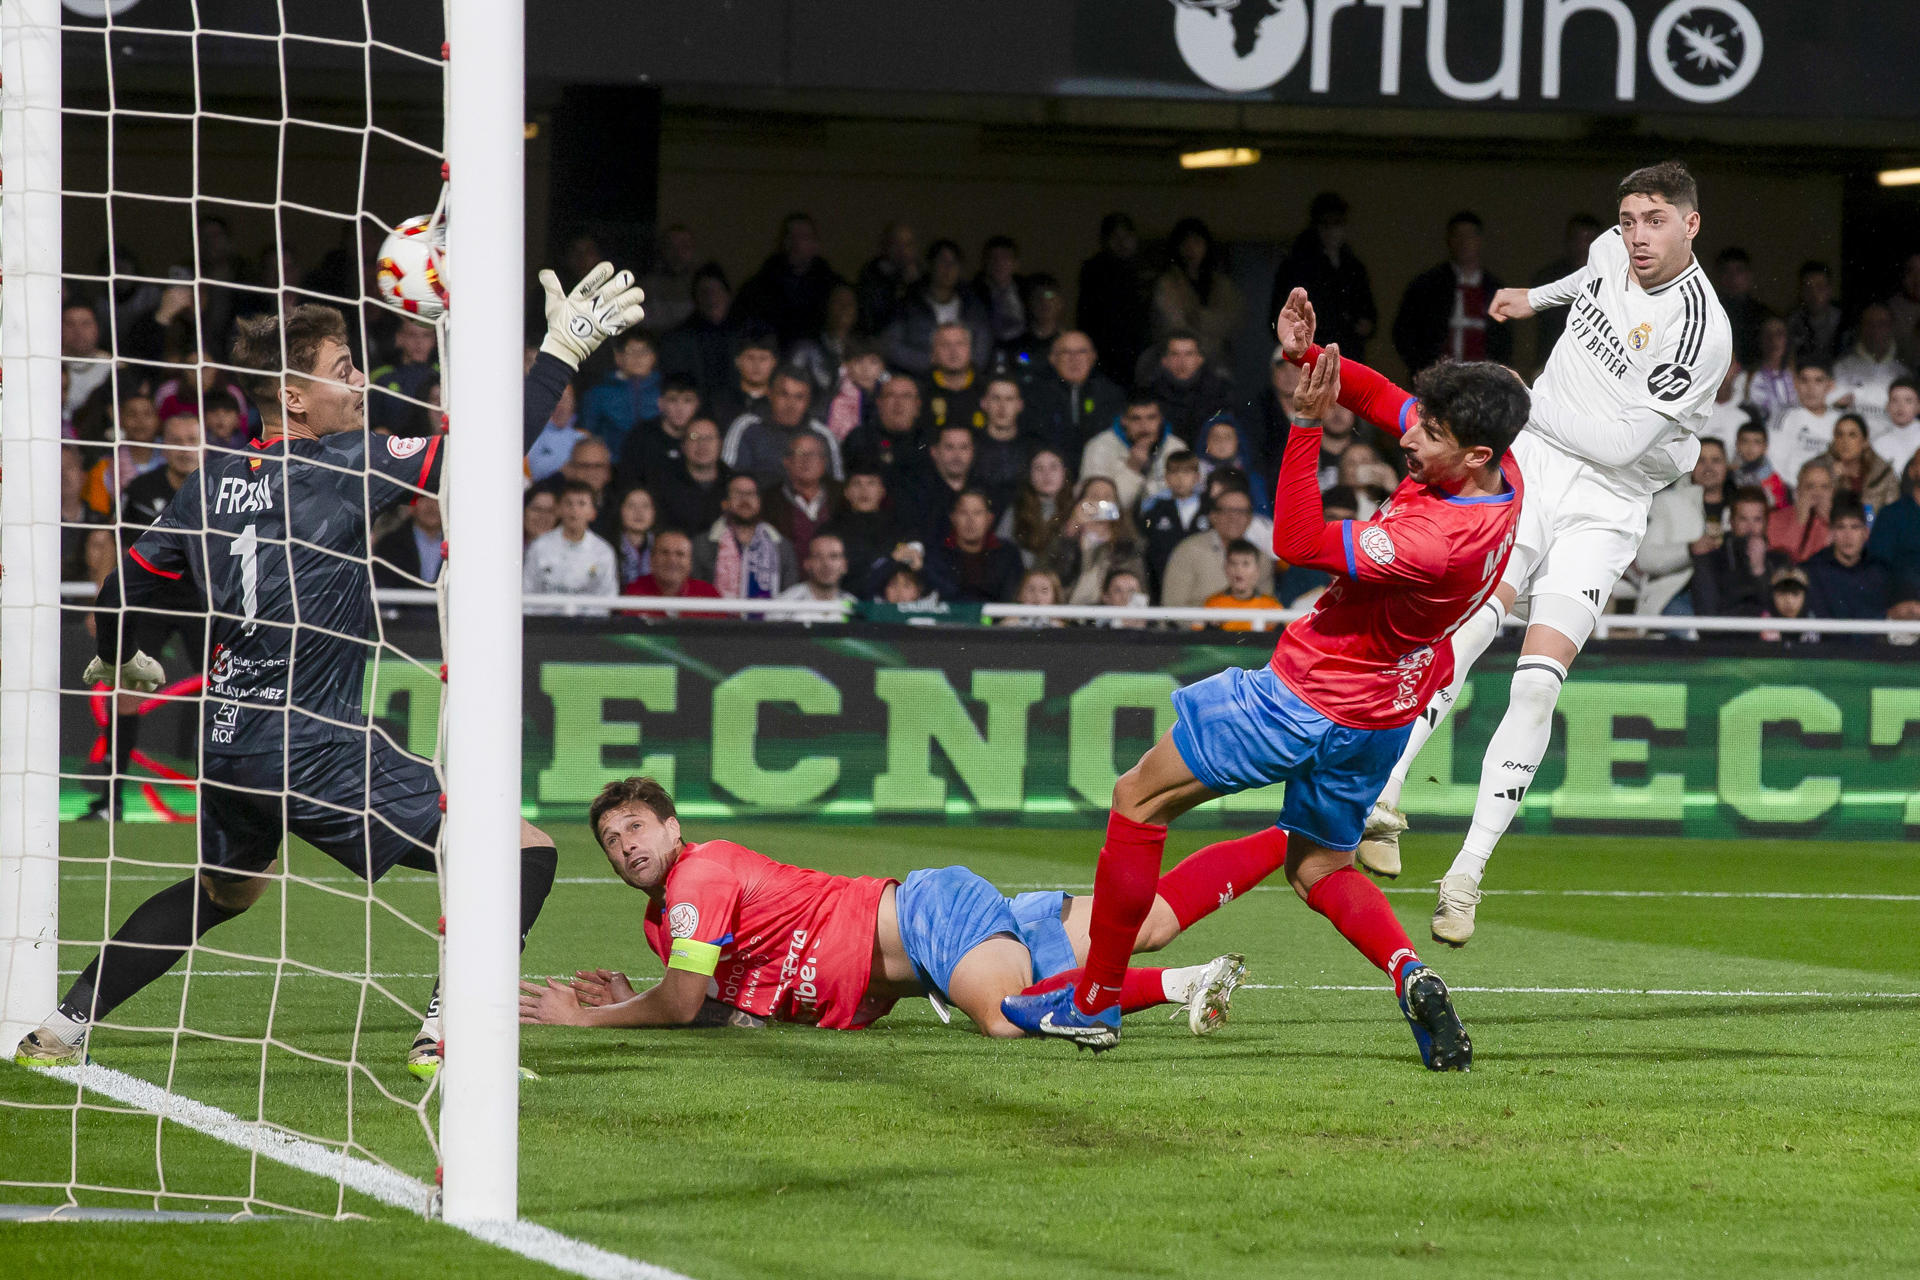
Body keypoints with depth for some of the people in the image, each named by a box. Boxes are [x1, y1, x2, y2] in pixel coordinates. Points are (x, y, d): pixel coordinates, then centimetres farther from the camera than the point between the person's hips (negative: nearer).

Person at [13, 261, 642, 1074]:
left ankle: (60, 1028, 32)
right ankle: (448, 1032, -17)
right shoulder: (340, 467, -11)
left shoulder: (213, 485, 8)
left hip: (227, 740, 8)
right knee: (522, 853, -6)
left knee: (223, 890, 35)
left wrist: (118, 661, 37)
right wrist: (561, 354, -12)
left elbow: (126, 589, 16)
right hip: (313, 748, -8)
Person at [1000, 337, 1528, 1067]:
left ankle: (1094, 1003, 11)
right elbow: (1388, 402, 5)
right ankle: (1410, 974, -5)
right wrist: (1311, 358, -10)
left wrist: (1308, 421, -31)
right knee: (1319, 870, 24)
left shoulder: (1440, 539, -34)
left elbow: (1298, 543, -29)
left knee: (1140, 797, 5)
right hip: (1382, 714, 9)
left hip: (1308, 700, -9)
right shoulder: (1499, 476, -9)